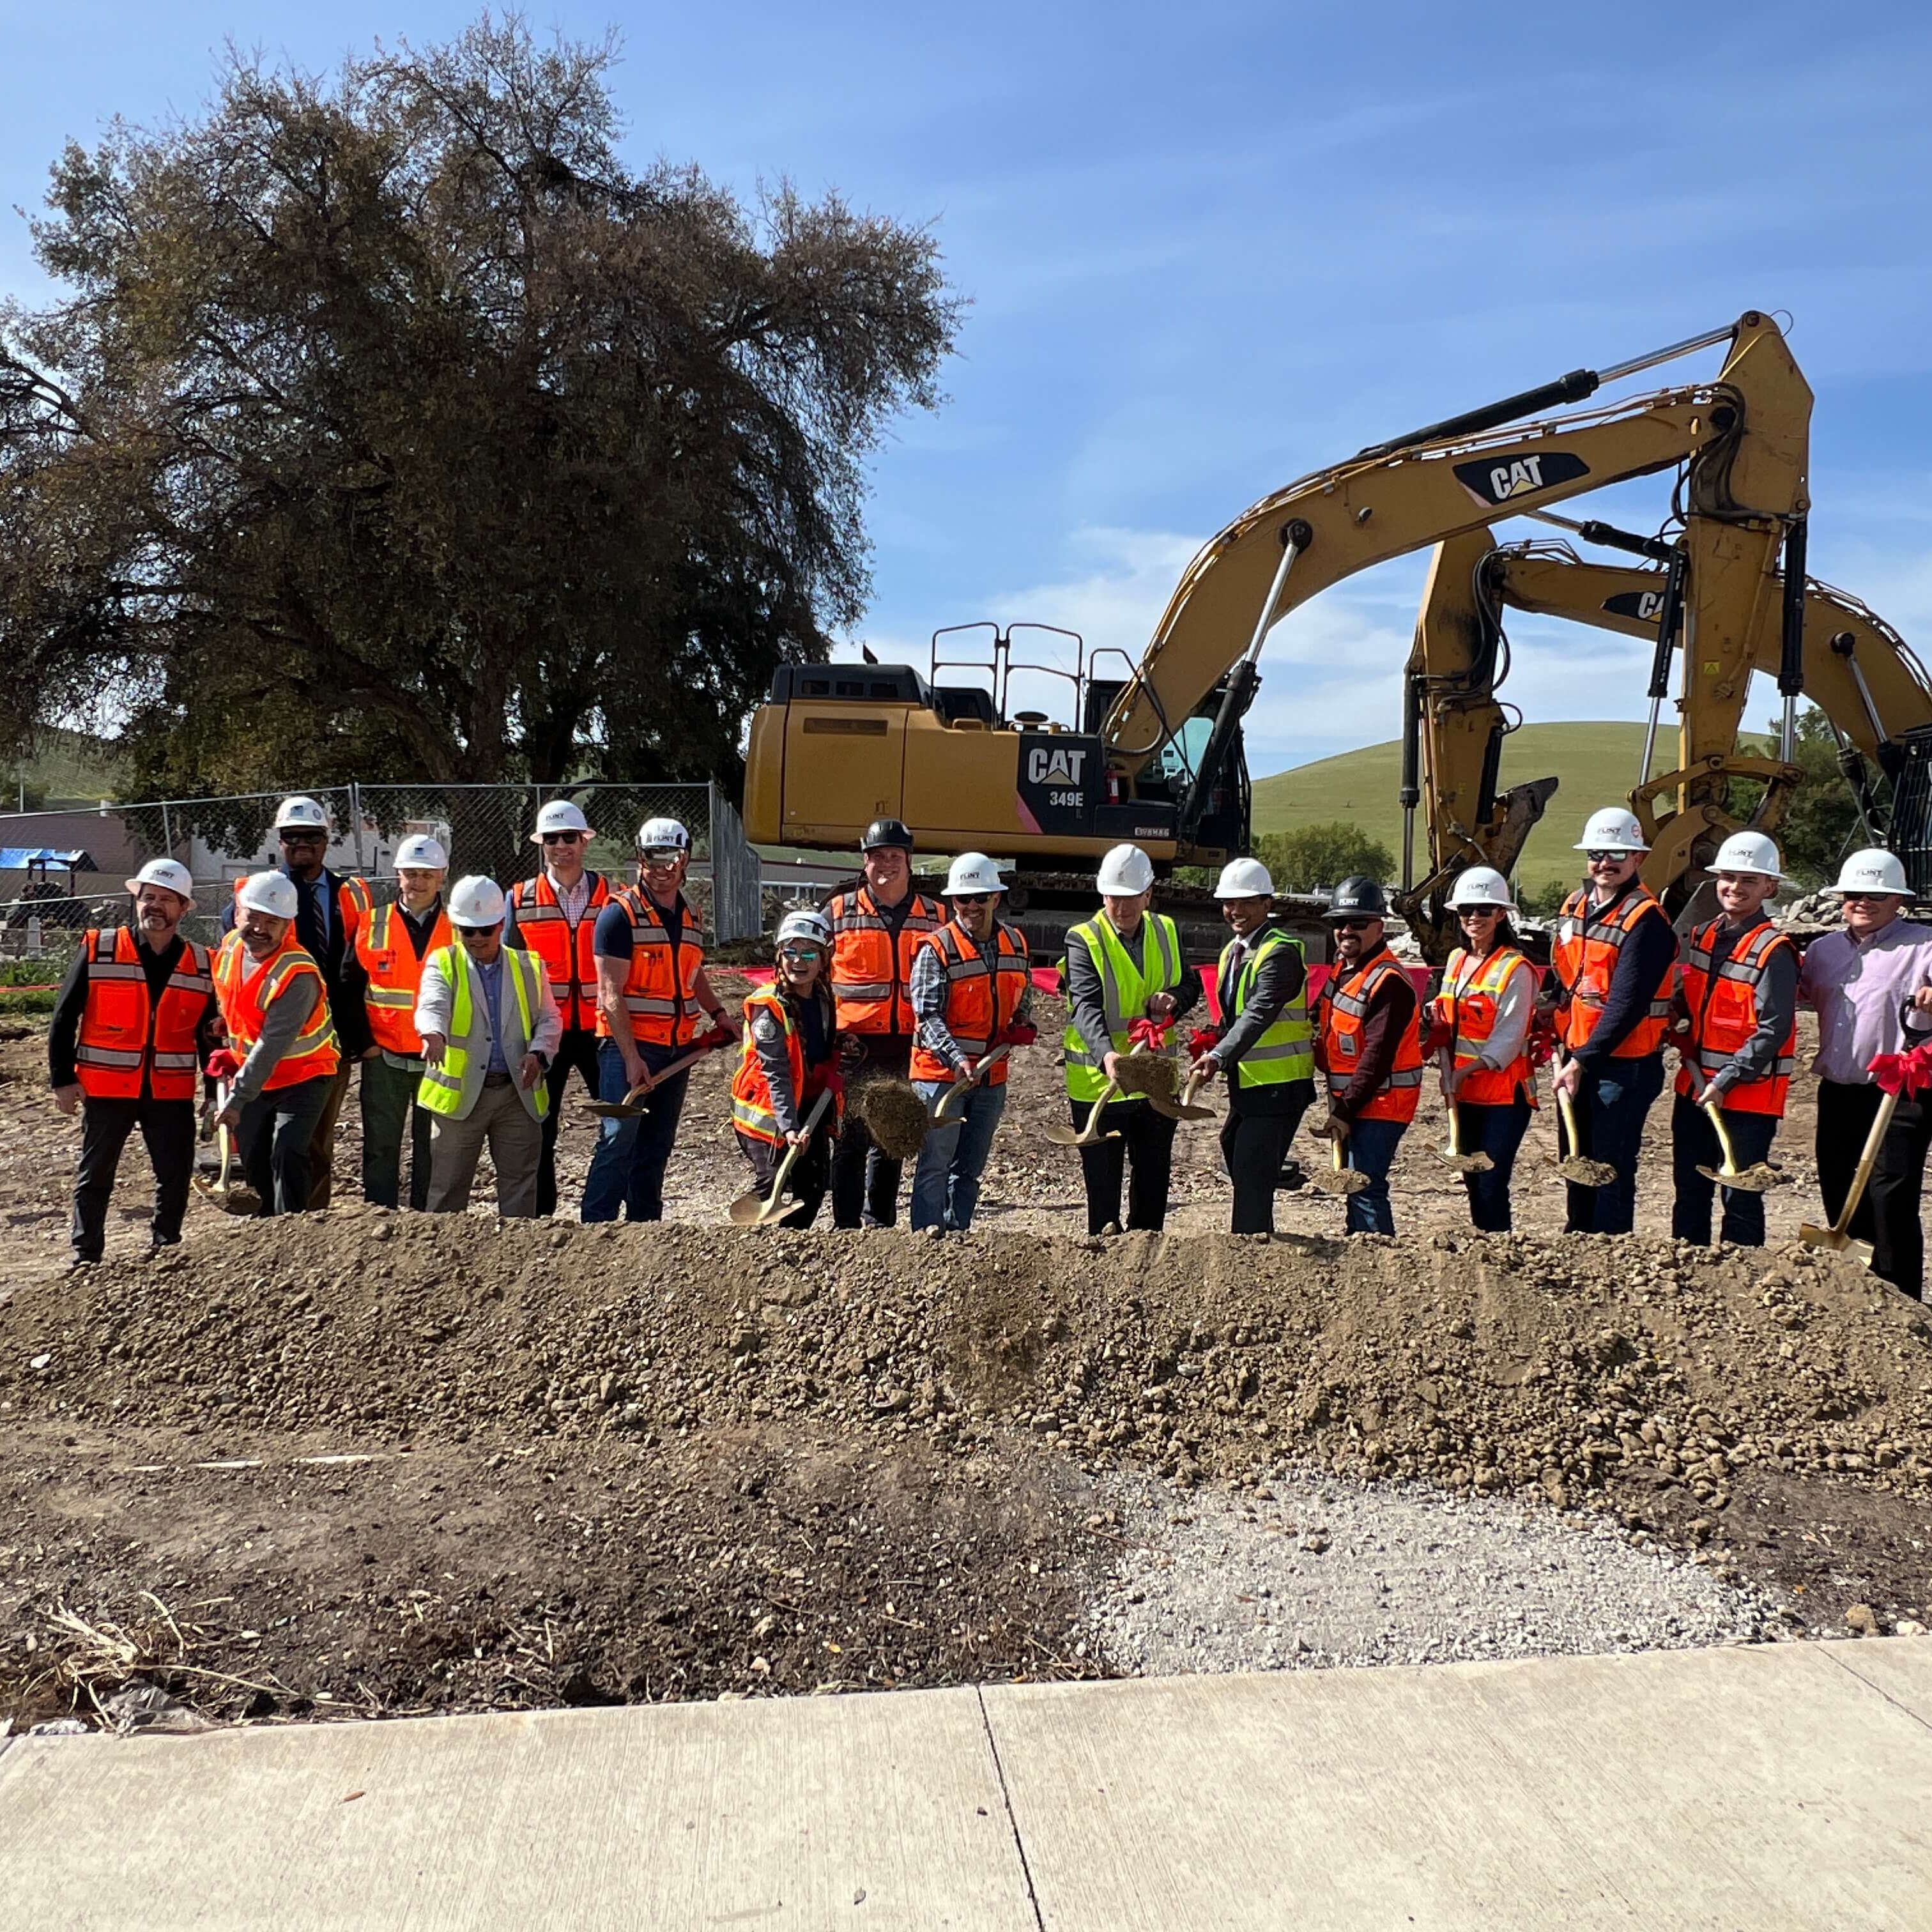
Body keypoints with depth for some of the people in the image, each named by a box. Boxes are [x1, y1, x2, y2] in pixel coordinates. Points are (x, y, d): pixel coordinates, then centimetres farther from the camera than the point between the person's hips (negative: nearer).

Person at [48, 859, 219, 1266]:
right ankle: (86, 1259, 22)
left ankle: (164, 1254, 23)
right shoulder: (97, 950, -3)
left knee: (176, 1179, 7)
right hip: (106, 1090, -2)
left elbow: (208, 1035, 10)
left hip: (172, 1093, 2)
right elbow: (64, 1018, 0)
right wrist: (62, 1079, -3)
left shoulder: (201, 965, 3)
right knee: (94, 1178, 9)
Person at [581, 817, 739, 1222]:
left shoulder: (690, 918, 14)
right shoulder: (620, 913, -8)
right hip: (629, 1044, -7)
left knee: (657, 1145, 12)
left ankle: (645, 1224, 20)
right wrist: (631, 1057, -20)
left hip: (677, 1049, 7)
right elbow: (610, 993, -14)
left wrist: (718, 1012, 13)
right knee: (620, 1139, -12)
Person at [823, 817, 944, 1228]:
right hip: (854, 1044, -2)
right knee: (852, 1136, -1)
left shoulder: (935, 916, 9)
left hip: (910, 1045, 2)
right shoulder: (839, 912, 4)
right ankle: (846, 1225, 6)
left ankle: (880, 1223, 23)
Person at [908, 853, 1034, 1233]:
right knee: (935, 1167, -4)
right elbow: (928, 1016, -18)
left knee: (969, 1169, 13)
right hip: (941, 1073, -6)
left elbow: (1024, 992, 24)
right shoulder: (936, 949, -12)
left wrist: (1022, 1024, 5)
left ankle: (956, 1240, 22)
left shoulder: (1015, 942, 7)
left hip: (991, 1074, 6)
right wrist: (957, 1059, -30)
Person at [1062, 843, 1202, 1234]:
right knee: (1103, 1187, 1)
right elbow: (1086, 1006, -24)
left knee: (1154, 1181, 15)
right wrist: (1107, 1055, -42)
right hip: (1098, 1082, -5)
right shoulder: (1083, 940, -12)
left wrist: (1173, 998, -8)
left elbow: (1191, 983, 17)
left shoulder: (1167, 932, 5)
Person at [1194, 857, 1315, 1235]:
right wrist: (1214, 1041, 1)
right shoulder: (1231, 952, 13)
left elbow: (1259, 1014, -30)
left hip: (1279, 1086, -9)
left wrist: (1220, 1056, -41)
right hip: (1247, 1082, 10)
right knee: (1237, 1164, 17)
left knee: (1252, 1176, -11)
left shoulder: (1281, 952, -16)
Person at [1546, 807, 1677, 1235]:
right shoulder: (1574, 906, 8)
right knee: (1575, 1161, 18)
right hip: (1577, 1058, 8)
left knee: (1611, 1168, -2)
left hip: (1625, 1064, -8)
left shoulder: (1645, 919, -16)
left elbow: (1626, 1005, -21)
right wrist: (1562, 1044, 10)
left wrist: (1581, 1061, -21)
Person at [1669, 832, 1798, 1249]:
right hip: (1694, 1087, 7)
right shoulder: (1700, 937, 8)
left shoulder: (1773, 951, -12)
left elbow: (1772, 1031, -17)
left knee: (1740, 1198, 1)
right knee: (1689, 1194, 15)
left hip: (1748, 1096, -7)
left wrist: (1726, 1081, -19)